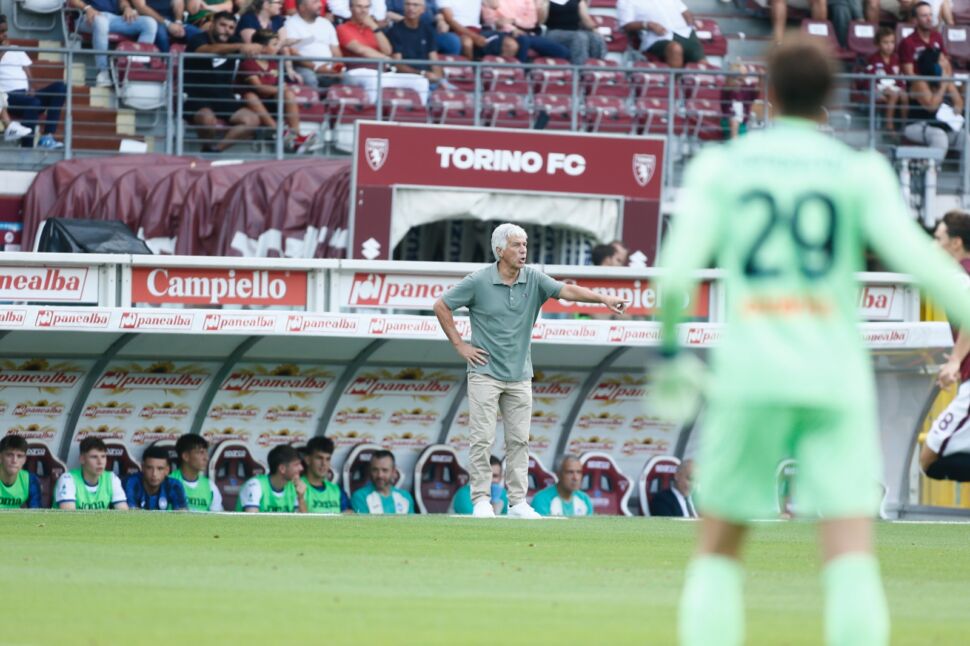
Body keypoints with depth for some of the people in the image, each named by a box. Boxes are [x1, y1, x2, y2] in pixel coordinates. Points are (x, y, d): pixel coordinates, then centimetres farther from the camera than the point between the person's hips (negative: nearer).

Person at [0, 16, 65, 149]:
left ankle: (47, 137, -30)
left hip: (26, 95, 6)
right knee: (33, 102, -38)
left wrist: (30, 90, -4)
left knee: (60, 87, -19)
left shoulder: (17, 51, 27)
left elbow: (28, 75, 16)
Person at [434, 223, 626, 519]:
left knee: (519, 439, 4)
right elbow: (441, 306, -1)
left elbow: (567, 290, -14)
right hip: (486, 374, -3)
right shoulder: (478, 281, -9)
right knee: (483, 438, -4)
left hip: (520, 377, 3)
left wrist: (602, 298, -29)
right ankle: (481, 500, 2)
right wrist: (459, 345, -4)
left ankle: (518, 501, 9)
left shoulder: (534, 279, -1)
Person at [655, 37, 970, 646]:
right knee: (851, 555, -7)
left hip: (748, 377, 1)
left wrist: (669, 351, 14)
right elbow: (914, 254, -8)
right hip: (837, 378, -1)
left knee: (718, 550, 12)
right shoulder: (859, 172, 4)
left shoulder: (720, 167, 7)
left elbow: (676, 271, 0)